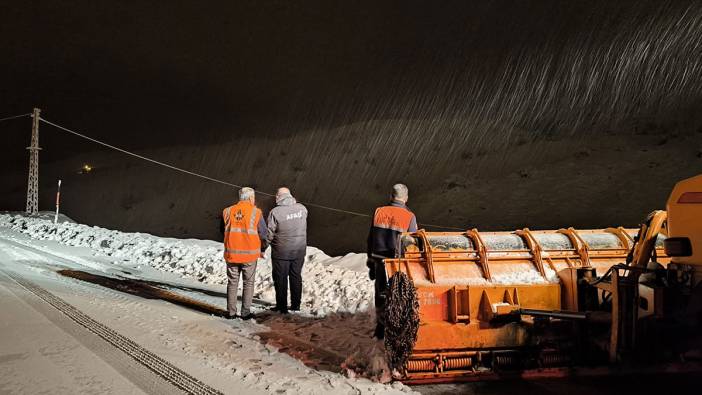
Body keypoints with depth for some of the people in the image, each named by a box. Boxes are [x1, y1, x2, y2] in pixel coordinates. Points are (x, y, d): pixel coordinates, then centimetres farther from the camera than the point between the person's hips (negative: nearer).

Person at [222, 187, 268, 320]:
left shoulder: (228, 212, 1)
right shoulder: (256, 212, -8)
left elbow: (224, 231, 8)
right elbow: (263, 234, -5)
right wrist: (262, 250, 11)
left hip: (231, 253, 3)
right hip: (249, 254, -2)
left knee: (232, 283, 13)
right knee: (248, 283, 10)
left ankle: (231, 312, 15)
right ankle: (245, 312, 10)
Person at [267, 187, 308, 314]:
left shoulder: (275, 212, -17)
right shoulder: (302, 208, -5)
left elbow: (269, 234, -11)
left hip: (281, 252, -4)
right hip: (299, 250, 4)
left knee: (281, 279, 8)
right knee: (296, 277, 17)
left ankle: (282, 306, 14)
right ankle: (296, 305, 24)